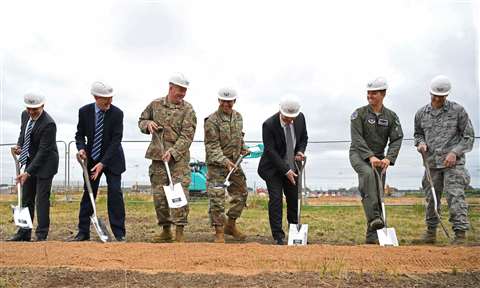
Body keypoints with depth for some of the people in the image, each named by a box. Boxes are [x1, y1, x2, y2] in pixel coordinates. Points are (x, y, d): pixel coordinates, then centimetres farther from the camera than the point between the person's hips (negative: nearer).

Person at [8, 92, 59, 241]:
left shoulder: (48, 124, -25)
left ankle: (41, 235, 2)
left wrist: (28, 172, -28)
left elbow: (43, 151, -26)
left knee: (42, 198, -6)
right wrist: (19, 145, -2)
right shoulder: (25, 115, -1)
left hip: (45, 163, -8)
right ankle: (24, 233, 20)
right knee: (26, 198, 11)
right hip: (31, 161, 8)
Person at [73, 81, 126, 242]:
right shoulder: (84, 111, -8)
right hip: (91, 158, 3)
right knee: (88, 194, 5)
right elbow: (80, 134, 3)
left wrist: (102, 163, -23)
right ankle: (83, 233, 13)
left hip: (112, 159, -2)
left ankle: (119, 233, 0)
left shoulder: (117, 113, -16)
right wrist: (81, 148, -19)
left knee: (115, 193, -8)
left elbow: (116, 141, -18)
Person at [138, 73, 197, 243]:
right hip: (157, 156, 3)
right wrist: (148, 124, -2)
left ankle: (179, 233, -4)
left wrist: (172, 152, -22)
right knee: (159, 195, 6)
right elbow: (141, 121, 22)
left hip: (179, 157, -3)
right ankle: (166, 230, 19)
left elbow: (187, 136, -10)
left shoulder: (188, 110, -1)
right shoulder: (155, 104, 8)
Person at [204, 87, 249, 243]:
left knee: (241, 193, 13)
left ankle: (231, 225, 30)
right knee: (217, 198, -8)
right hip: (217, 164, -7)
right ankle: (219, 232, 3)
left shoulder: (238, 117, 8)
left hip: (234, 163, 7)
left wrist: (242, 148, 7)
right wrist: (224, 161, -29)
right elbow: (212, 146, -19)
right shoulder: (212, 121, -15)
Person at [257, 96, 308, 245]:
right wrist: (286, 170, -23)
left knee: (294, 199, 10)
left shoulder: (300, 118, -8)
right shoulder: (269, 125, -23)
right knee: (276, 200, -8)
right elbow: (270, 150, -21)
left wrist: (300, 151, -11)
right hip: (273, 168, -4)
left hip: (291, 166, 5)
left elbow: (304, 138, 9)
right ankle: (278, 236, 1)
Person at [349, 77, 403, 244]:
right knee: (367, 174, -36)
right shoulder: (359, 114, -4)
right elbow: (357, 139, -14)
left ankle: (372, 235, 9)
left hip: (379, 158, 4)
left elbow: (397, 139, -5)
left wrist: (388, 158, -24)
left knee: (378, 194, 0)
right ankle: (374, 217, -42)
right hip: (358, 155, -4)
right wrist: (370, 156, -28)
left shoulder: (391, 116, 5)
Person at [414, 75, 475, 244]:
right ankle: (431, 232, 22)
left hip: (453, 163, -4)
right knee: (431, 199, 10)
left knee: (455, 196, -13)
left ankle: (460, 234, -9)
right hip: (432, 163, 4)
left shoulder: (457, 110, -2)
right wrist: (420, 143, -1)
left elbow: (468, 136, 0)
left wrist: (455, 152, -13)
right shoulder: (421, 113, 8)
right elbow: (418, 134, 22)